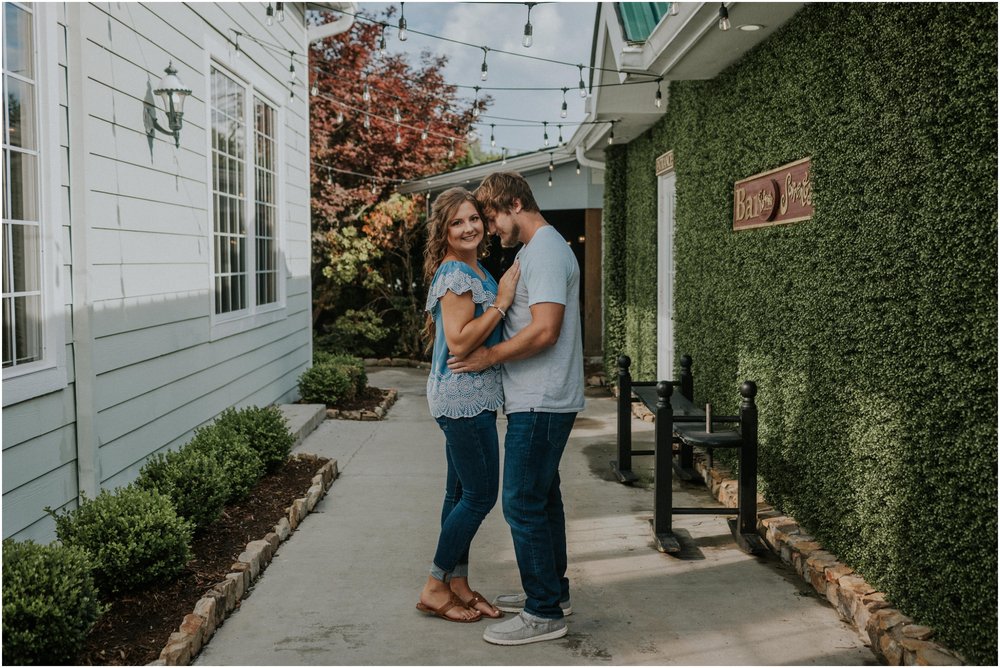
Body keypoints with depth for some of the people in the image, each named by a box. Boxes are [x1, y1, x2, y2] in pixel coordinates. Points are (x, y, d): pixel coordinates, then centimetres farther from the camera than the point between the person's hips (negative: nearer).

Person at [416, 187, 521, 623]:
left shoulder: (474, 272, 15)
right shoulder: (455, 274, -16)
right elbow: (459, 342, -24)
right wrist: (502, 302, -20)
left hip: (468, 398, 10)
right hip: (464, 396, -10)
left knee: (461, 493, 14)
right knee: (481, 495, -4)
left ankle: (458, 584, 24)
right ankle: (435, 588, 8)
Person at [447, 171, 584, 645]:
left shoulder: (545, 251, -16)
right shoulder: (534, 250, 17)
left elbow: (544, 330, -24)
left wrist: (489, 357, -15)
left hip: (540, 404, -11)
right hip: (538, 400, 11)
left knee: (523, 503, -5)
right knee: (542, 498, 18)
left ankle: (543, 614, 4)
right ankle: (552, 591, 30)